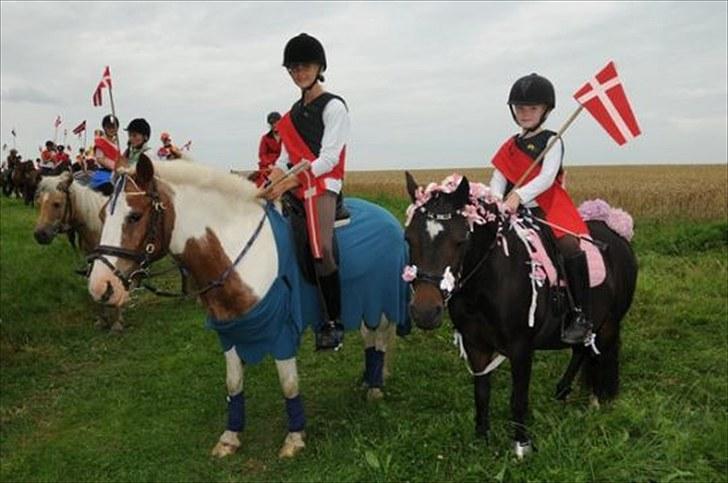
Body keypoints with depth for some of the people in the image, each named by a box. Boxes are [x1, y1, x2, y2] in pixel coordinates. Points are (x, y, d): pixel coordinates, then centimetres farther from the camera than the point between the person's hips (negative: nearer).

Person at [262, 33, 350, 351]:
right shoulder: (294, 112, 20)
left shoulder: (333, 106, -1)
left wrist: (288, 184, -20)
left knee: (320, 248, -26)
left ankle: (333, 321, -12)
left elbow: (328, 158, -11)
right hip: (294, 184, 8)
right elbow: (285, 158, 17)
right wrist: (269, 185, -2)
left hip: (323, 183, -8)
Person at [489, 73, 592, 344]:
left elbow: (547, 177, -13)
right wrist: (496, 202, -16)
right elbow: (498, 179, 6)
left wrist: (519, 196, -28)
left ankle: (582, 316, -21)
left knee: (569, 245, -27)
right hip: (516, 210, 5)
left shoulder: (551, 141, 2)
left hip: (549, 208, -5)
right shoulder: (510, 147, 17)